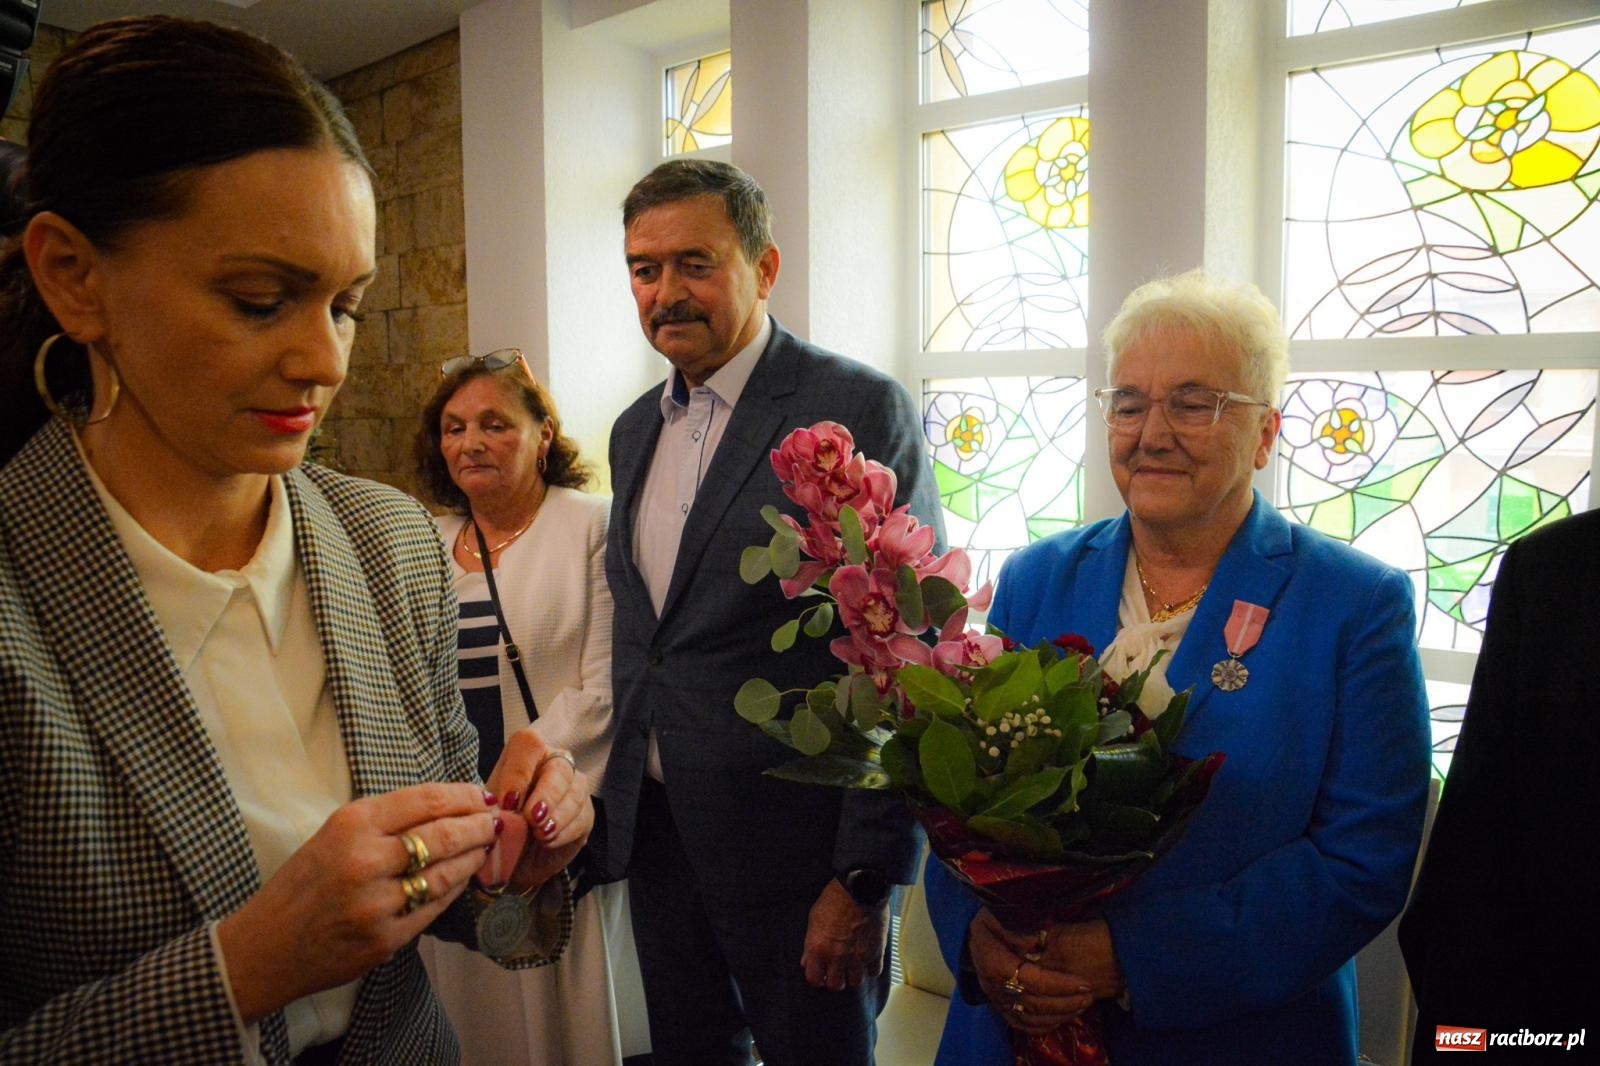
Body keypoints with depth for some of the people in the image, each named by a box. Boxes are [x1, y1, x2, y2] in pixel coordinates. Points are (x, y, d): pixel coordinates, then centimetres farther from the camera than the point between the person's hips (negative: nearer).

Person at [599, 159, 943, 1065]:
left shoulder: (861, 409, -13)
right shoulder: (638, 429, 11)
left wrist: (867, 876, -18)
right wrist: (621, 799, 13)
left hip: (792, 838, -6)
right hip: (655, 826, 7)